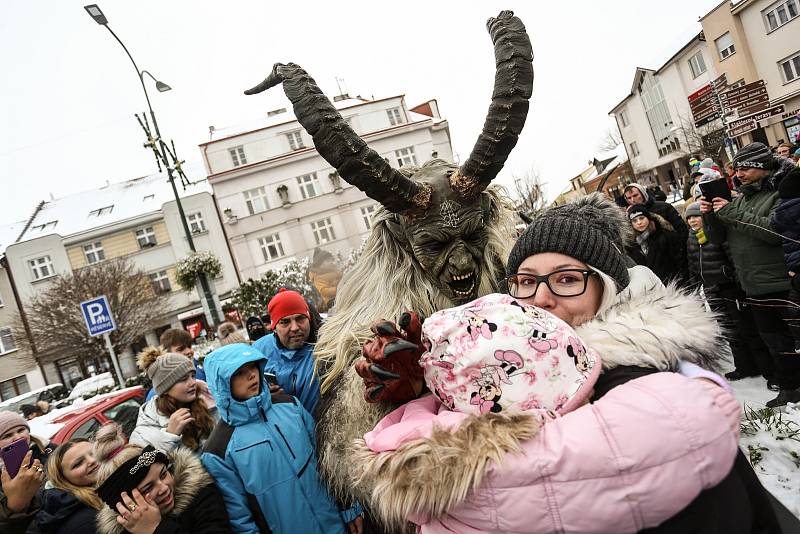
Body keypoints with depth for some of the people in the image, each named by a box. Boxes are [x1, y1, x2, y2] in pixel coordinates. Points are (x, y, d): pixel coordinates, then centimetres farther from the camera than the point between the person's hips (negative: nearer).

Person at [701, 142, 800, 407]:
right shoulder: (740, 199, 12)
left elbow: (776, 230, -26)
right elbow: (717, 237, 10)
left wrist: (732, 213, -24)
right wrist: (709, 215, -8)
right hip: (756, 288, 8)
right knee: (776, 342, 18)